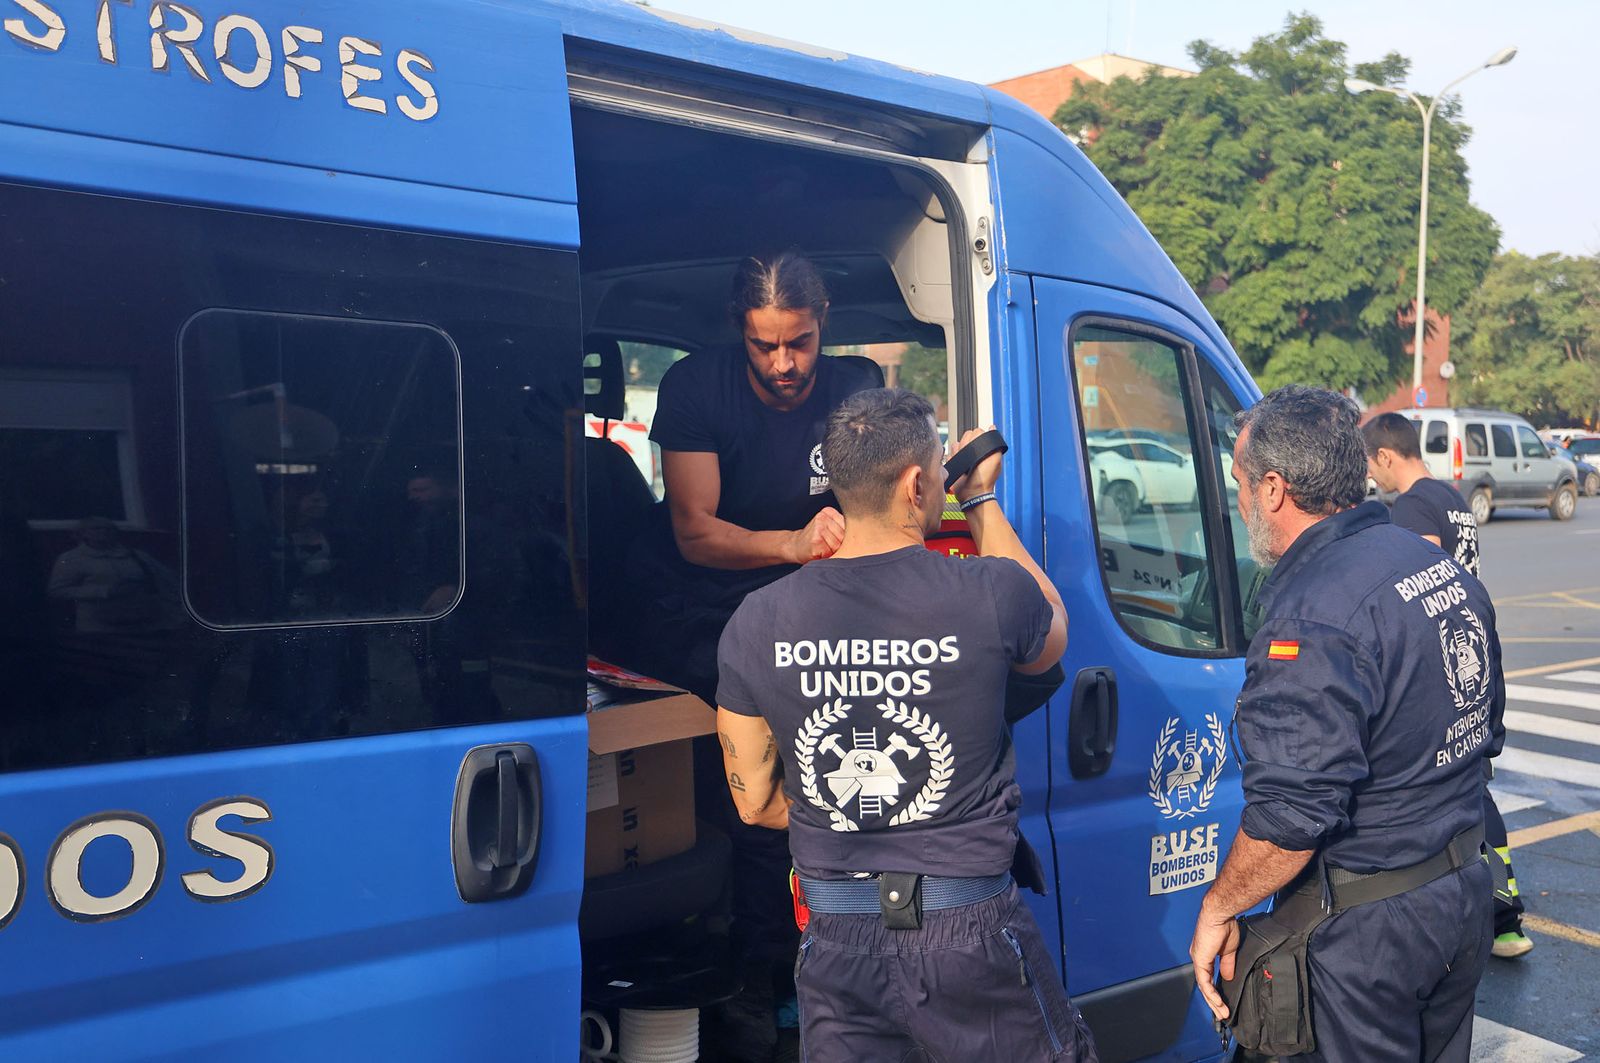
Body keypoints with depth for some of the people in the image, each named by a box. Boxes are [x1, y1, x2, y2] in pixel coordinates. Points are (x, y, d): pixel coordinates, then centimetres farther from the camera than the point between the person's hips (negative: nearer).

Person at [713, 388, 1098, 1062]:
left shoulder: (756, 622, -6)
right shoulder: (992, 593, -14)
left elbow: (755, 803, 3)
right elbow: (1049, 639, 12)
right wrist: (982, 502, 17)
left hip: (836, 945, 2)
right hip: (971, 933, -2)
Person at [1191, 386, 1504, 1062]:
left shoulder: (1312, 619, -26)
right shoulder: (1445, 570, 4)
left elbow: (1290, 817, -29)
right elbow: (1484, 728, 16)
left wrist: (1217, 911, -14)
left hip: (1364, 930, -9)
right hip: (1467, 893, 9)